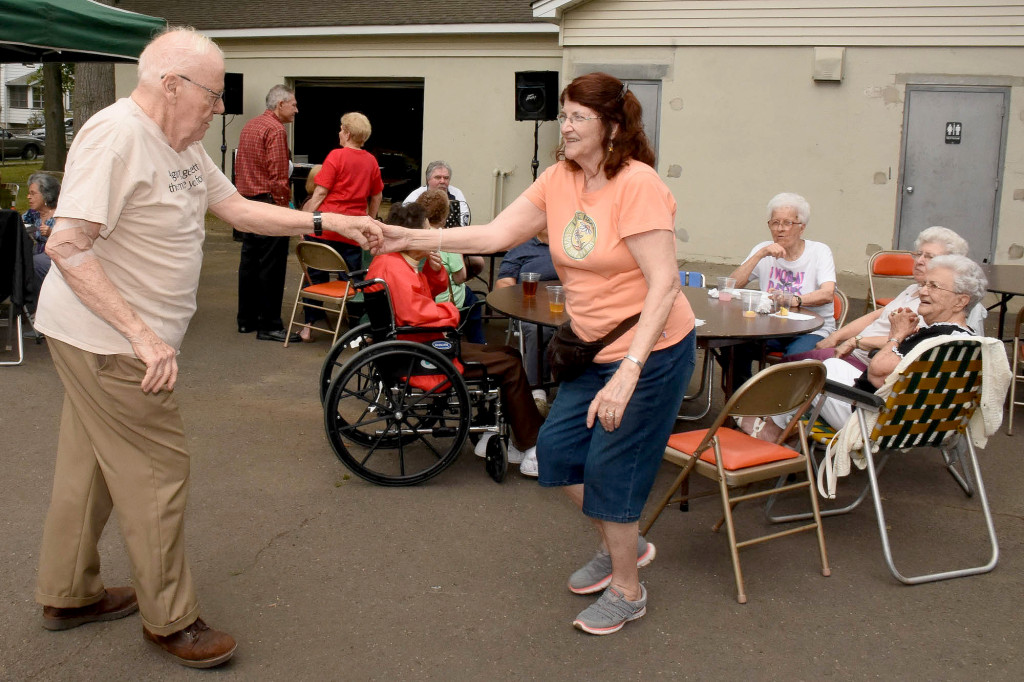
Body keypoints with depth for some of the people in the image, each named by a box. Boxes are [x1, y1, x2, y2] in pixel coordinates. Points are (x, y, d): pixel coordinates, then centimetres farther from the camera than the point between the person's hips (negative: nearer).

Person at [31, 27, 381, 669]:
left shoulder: (182, 144, 9)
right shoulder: (117, 135, -21)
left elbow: (240, 209, 13)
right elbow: (67, 247, -26)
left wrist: (329, 222, 6)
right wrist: (143, 336, -28)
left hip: (112, 338, 10)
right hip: (108, 339, -10)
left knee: (93, 462, 19)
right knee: (159, 469, -2)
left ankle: (68, 594, 36)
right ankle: (171, 621, 14)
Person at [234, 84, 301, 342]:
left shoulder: (249, 126, 16)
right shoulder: (276, 130, -13)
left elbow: (239, 166, 21)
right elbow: (278, 176, -19)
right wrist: (285, 205, -15)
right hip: (268, 203, -10)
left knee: (249, 263, 14)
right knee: (271, 267, -6)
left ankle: (247, 320, 20)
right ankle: (269, 325, -3)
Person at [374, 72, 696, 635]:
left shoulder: (637, 185, -23)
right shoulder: (558, 179, -1)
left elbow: (663, 285, -27)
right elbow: (496, 234, -8)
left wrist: (627, 374, -33)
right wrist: (411, 239, -17)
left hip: (652, 351, -8)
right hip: (594, 349, 8)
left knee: (610, 471, 0)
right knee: (556, 448, 13)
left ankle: (627, 591, 25)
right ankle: (621, 545, 37)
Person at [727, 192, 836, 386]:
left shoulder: (819, 251, -1)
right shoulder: (763, 250, 9)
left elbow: (828, 293, -20)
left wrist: (793, 300, -38)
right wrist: (760, 254, -15)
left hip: (813, 330, -3)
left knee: (795, 356, -35)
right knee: (735, 345, -24)